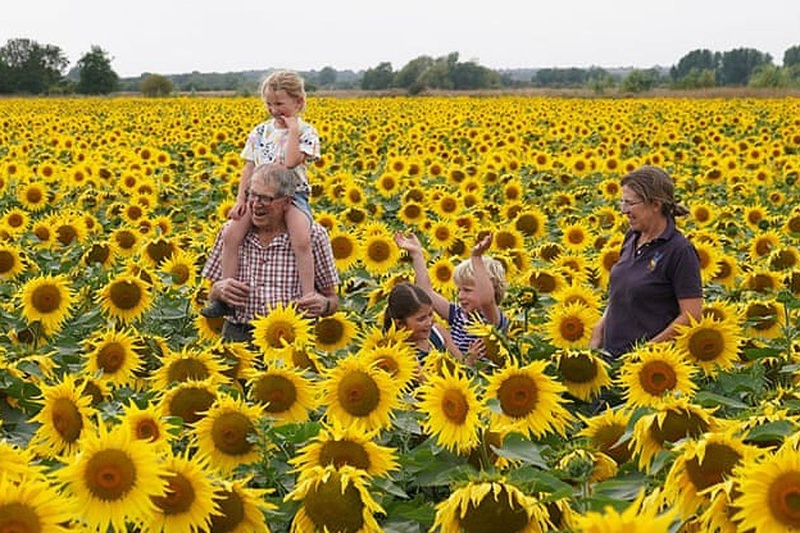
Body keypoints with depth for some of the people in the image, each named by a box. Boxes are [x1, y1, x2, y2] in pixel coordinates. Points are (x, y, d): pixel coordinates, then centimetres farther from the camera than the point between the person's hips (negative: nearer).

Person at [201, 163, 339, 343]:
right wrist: (219, 290, -4)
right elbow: (212, 295, 18)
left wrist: (323, 304, -12)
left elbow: (333, 299, 11)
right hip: (239, 333, 1)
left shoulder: (313, 235, 3)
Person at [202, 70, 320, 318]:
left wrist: (292, 131, -15)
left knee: (302, 241, -30)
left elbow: (291, 162, -19)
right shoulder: (260, 132, 11)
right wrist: (241, 199, -1)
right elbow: (249, 168, 10)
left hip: (292, 193, -4)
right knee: (231, 235, -17)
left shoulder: (306, 133, -2)